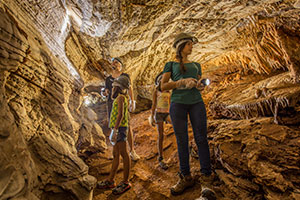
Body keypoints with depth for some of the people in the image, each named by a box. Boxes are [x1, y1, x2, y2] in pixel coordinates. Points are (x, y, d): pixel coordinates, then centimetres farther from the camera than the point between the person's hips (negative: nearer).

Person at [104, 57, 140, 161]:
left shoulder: (125, 76, 9)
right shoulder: (108, 79, 18)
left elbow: (130, 89, 2)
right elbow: (107, 92, 19)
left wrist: (132, 101, -10)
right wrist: (105, 93, -5)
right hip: (111, 103, 3)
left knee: (127, 126, -12)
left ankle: (132, 151, -7)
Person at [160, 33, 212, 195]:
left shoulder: (196, 65, 22)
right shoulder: (171, 64, 11)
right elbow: (163, 86, 2)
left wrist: (200, 86, -1)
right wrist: (182, 82, -11)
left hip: (196, 102, 3)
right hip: (178, 103, -2)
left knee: (201, 138, -2)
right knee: (182, 141, 0)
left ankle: (207, 174, 7)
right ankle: (186, 177, 9)